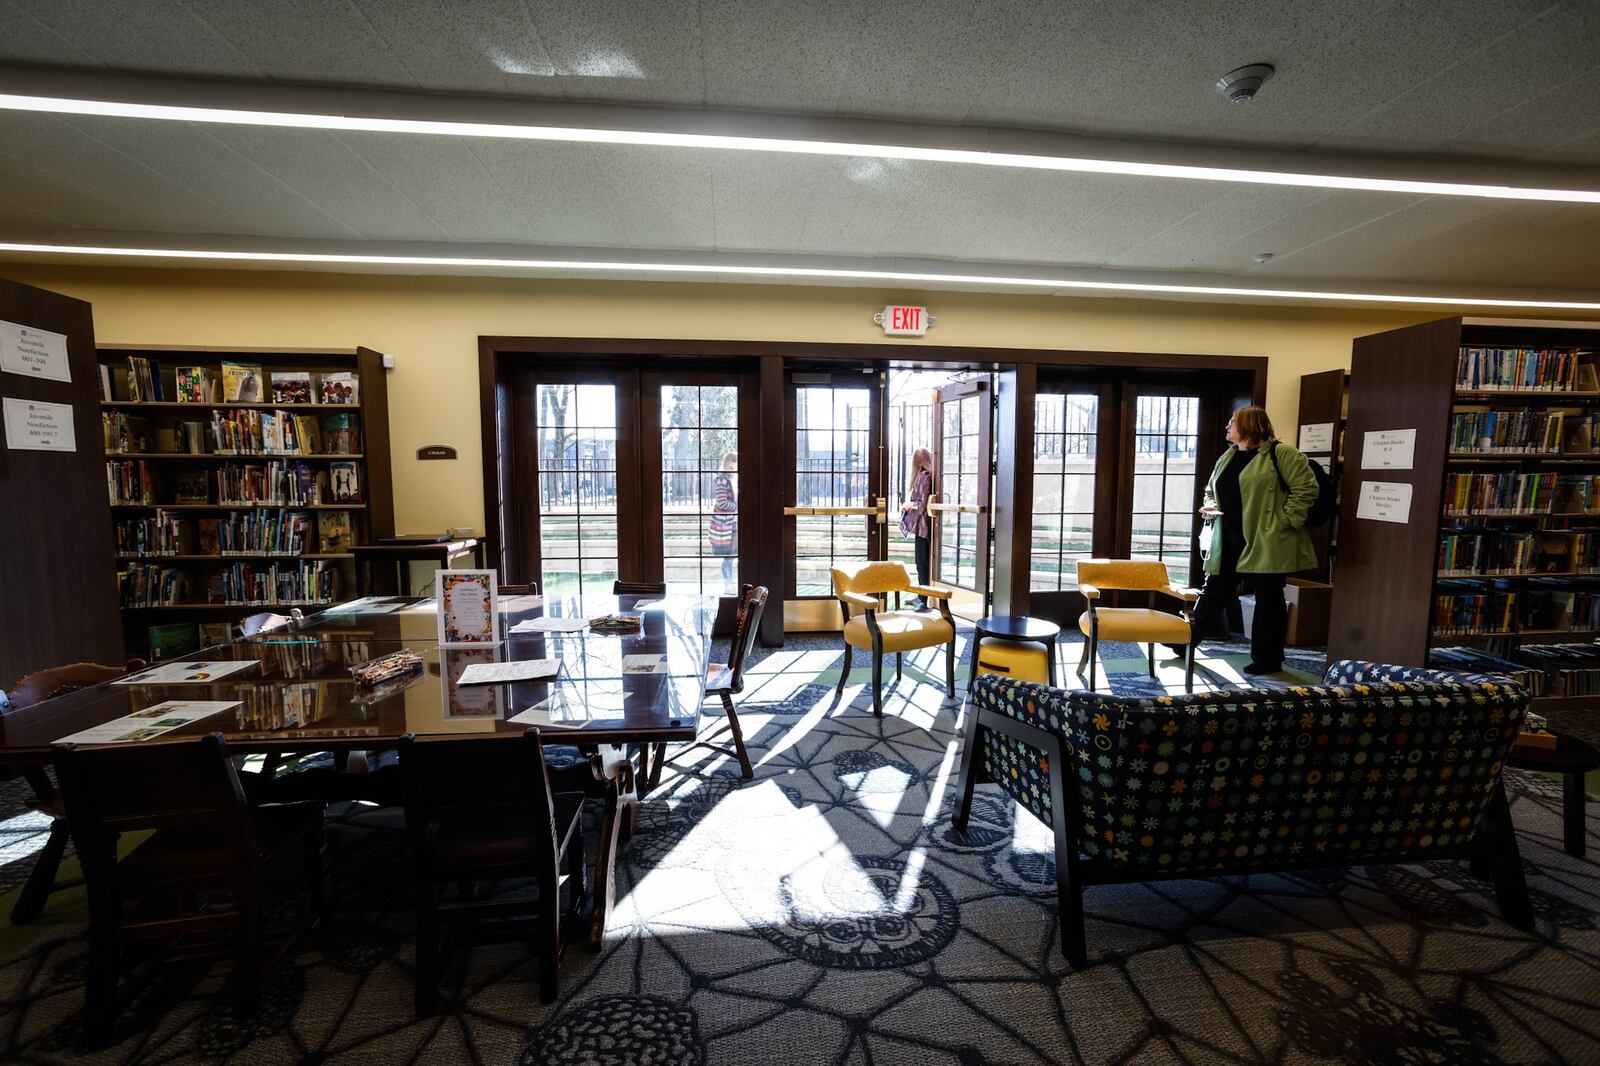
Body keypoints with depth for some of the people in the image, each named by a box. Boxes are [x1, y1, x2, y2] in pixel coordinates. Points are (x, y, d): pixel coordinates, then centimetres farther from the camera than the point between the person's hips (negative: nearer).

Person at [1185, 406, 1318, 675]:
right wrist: (1209, 506, 6)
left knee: (1268, 600, 6)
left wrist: (1285, 521, -14)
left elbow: (1307, 487, -12)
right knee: (1213, 592, 12)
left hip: (1265, 543, -6)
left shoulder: (1280, 453, -8)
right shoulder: (1227, 457, 15)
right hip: (1228, 541, 7)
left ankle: (1267, 659, 17)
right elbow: (1211, 490, 26)